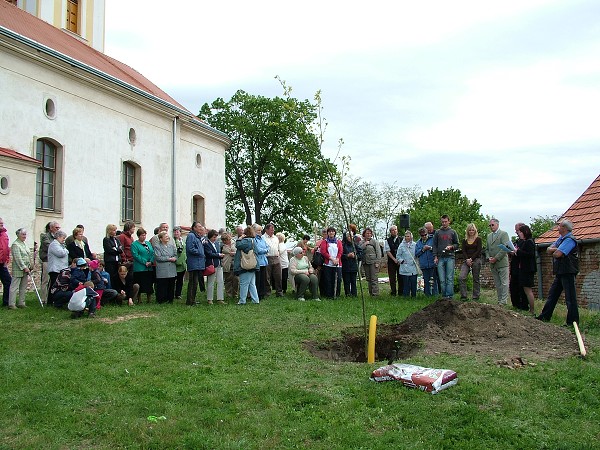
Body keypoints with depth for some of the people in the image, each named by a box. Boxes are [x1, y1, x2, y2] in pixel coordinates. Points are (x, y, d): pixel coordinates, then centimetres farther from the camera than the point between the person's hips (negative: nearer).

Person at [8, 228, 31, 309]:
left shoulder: (24, 244, 17)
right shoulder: (15, 244, -11)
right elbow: (18, 258, -18)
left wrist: (29, 266, 14)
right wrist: (24, 267, -18)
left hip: (25, 270, 9)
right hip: (18, 270, -9)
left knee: (23, 288, 11)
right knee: (14, 287, -5)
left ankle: (21, 303, 17)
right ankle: (11, 304, -2)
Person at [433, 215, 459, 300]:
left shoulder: (453, 232, 11)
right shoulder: (437, 232, 13)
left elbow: (457, 245, 12)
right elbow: (434, 245, 11)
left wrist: (451, 247, -9)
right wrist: (435, 257, 1)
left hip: (450, 258, -1)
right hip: (440, 258, 1)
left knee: (450, 278, -6)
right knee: (442, 279, 0)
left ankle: (449, 295, -5)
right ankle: (443, 295, 4)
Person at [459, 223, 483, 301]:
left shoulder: (478, 239, 4)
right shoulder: (464, 240, 14)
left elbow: (478, 251, -4)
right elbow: (463, 251, 7)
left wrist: (471, 259, -12)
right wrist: (467, 260, -10)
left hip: (476, 260, -3)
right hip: (467, 261, 3)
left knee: (476, 279, 1)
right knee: (461, 277, -14)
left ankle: (476, 297, 9)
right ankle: (463, 296, -12)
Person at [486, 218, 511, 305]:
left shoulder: (504, 234, -4)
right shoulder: (489, 236, 18)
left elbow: (505, 248, -12)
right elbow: (487, 249, 20)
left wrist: (496, 258, -15)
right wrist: (488, 257, 0)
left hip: (502, 263, -7)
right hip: (493, 264, 7)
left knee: (504, 283, -5)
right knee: (497, 284, 10)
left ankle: (504, 301, -4)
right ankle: (499, 300, 14)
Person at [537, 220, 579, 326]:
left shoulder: (569, 240, -15)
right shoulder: (561, 238, 15)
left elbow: (557, 254, -24)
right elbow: (549, 250, 9)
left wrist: (554, 252, -2)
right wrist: (556, 249, -11)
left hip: (567, 272, -10)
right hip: (560, 272, 10)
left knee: (570, 297, -5)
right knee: (552, 295, 15)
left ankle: (573, 322, -1)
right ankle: (545, 316, 23)